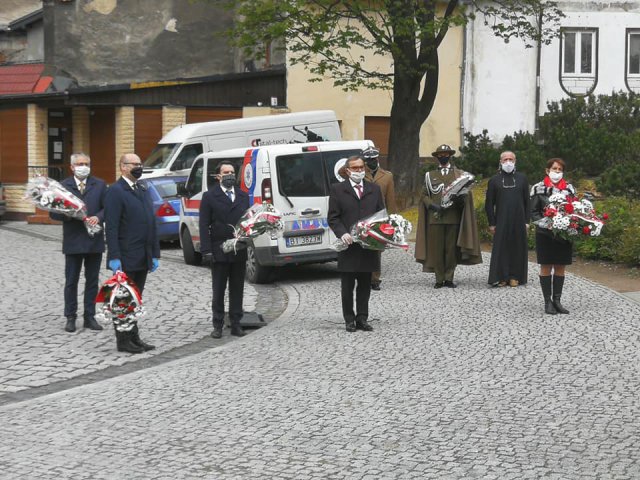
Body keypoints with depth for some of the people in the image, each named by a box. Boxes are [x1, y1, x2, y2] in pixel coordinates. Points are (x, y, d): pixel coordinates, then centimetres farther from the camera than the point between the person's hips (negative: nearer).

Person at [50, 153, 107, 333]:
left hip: (94, 241, 2)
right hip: (73, 241, -1)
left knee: (92, 281, 7)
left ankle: (90, 316, 14)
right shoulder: (63, 186, 1)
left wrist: (98, 217, -18)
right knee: (71, 281, 3)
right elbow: (53, 213, -1)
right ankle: (70, 317, 11)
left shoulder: (99, 185, 6)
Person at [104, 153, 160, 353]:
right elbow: (112, 227, -15)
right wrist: (114, 257, -21)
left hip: (142, 259, 7)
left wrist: (155, 254, 12)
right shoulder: (116, 191, -9)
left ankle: (134, 338, 20)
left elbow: (152, 223, 16)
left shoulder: (143, 190, 15)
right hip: (125, 259, -7)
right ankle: (123, 341, 6)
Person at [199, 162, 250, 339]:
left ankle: (236, 324, 13)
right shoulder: (209, 196, -1)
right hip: (219, 252, -3)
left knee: (237, 290, 7)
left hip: (239, 252, 4)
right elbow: (204, 226, -5)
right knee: (218, 290, 4)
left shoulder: (243, 196, 11)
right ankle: (218, 325, 9)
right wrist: (206, 250, -12)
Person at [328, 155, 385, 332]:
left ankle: (362, 319, 12)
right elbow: (333, 218, 0)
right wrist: (342, 233, -16)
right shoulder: (337, 190, 3)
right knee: (347, 286, 3)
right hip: (348, 245, -2)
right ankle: (349, 319, 11)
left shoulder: (374, 189, 12)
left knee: (365, 285, 6)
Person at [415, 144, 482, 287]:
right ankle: (439, 279, 4)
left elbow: (466, 195, 10)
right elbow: (424, 196, 9)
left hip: (453, 217, 0)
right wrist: (432, 205, -10)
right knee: (436, 249, -2)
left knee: (452, 249, -1)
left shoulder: (459, 174, 12)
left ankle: (449, 278, 6)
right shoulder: (430, 175, 14)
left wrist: (460, 200, -12)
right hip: (435, 217, 0)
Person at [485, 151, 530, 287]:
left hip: (518, 221, 1)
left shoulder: (522, 178, 8)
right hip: (501, 221, -1)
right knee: (501, 249, -2)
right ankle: (501, 277, 4)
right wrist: (491, 223, 0)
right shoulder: (494, 180, 5)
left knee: (517, 249, 3)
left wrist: (527, 221, 2)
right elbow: (489, 203, 5)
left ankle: (515, 277, 11)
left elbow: (527, 201, 8)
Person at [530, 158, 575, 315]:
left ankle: (557, 300, 12)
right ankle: (548, 301, 6)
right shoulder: (538, 188, -1)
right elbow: (534, 212, -2)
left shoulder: (569, 188, 7)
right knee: (546, 267, 1)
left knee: (560, 268, 5)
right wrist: (546, 226, -16)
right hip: (545, 234, -3)